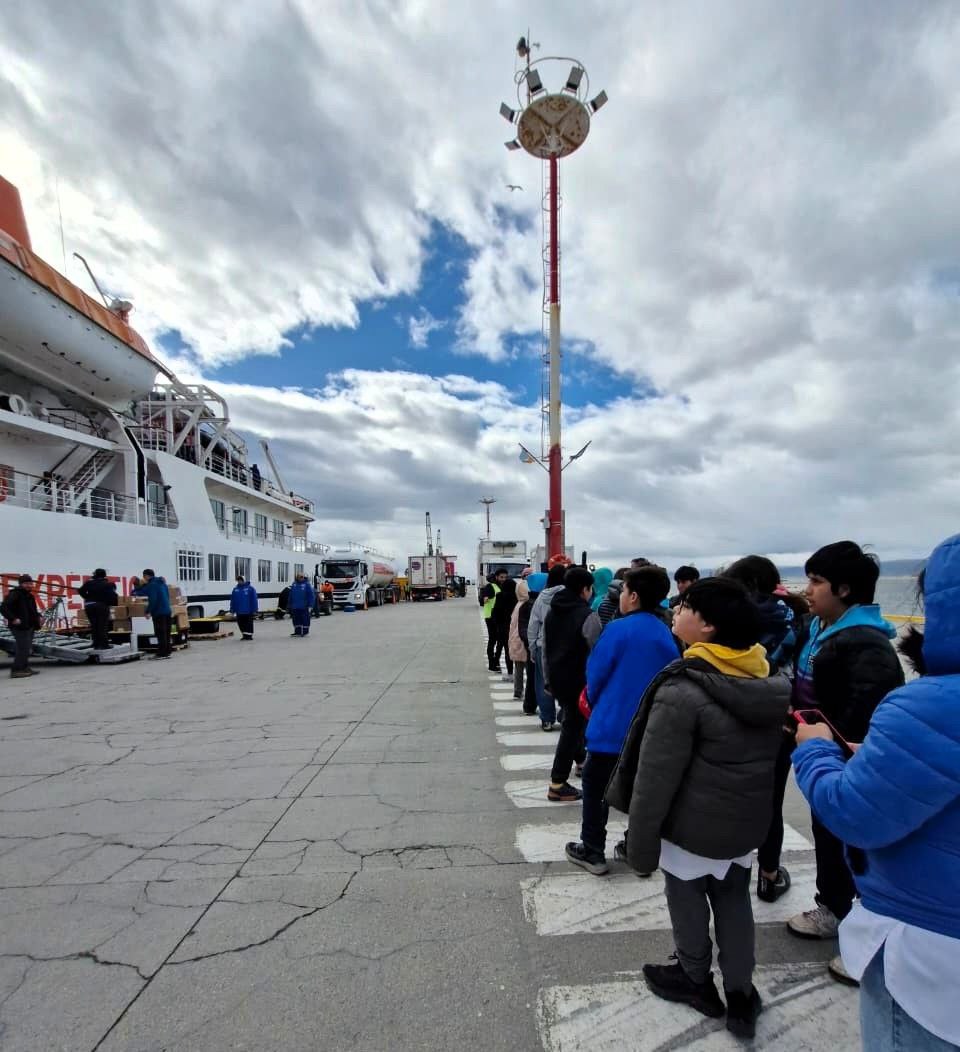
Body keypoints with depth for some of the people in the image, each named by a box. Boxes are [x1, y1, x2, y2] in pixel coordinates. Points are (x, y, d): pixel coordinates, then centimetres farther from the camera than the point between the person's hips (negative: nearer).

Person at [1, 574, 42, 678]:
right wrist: (13, 619, -25)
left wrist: (37, 616, 11)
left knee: (27, 648, 15)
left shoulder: (29, 596, 16)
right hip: (20, 626, -10)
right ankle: (16, 671, -6)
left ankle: (25, 668, 24)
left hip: (29, 626, 10)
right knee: (23, 648, -11)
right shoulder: (14, 594, -12)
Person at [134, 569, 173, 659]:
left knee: (160, 632, -6)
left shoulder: (152, 585, -11)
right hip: (167, 610, 9)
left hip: (159, 612, -9)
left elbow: (152, 599, -19)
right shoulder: (162, 583, 17)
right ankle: (167, 651, 18)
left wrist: (148, 611, -16)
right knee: (166, 632, 13)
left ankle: (162, 652, -5)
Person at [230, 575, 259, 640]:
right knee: (241, 623, 9)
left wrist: (254, 609, -11)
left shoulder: (250, 588, -8)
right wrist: (232, 609, 6)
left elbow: (254, 599, -9)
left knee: (249, 623, 5)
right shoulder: (235, 590, 5)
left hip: (248, 611, -4)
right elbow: (232, 600, 8)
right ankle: (244, 635, 23)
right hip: (239, 611, 4)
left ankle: (249, 635, 15)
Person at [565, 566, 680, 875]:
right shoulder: (666, 635, -1)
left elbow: (595, 675, -10)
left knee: (594, 788, 11)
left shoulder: (619, 629, -18)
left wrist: (595, 704, 9)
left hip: (612, 725, -5)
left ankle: (593, 852, 19)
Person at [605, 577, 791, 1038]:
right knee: (734, 901, 23)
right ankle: (740, 993, 36)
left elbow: (655, 777, -22)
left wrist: (640, 841, -10)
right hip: (747, 822, 6)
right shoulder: (770, 682, -4)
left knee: (688, 903, 17)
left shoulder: (683, 691, -28)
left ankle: (696, 981, 39)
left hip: (693, 825, -6)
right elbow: (769, 758, 10)